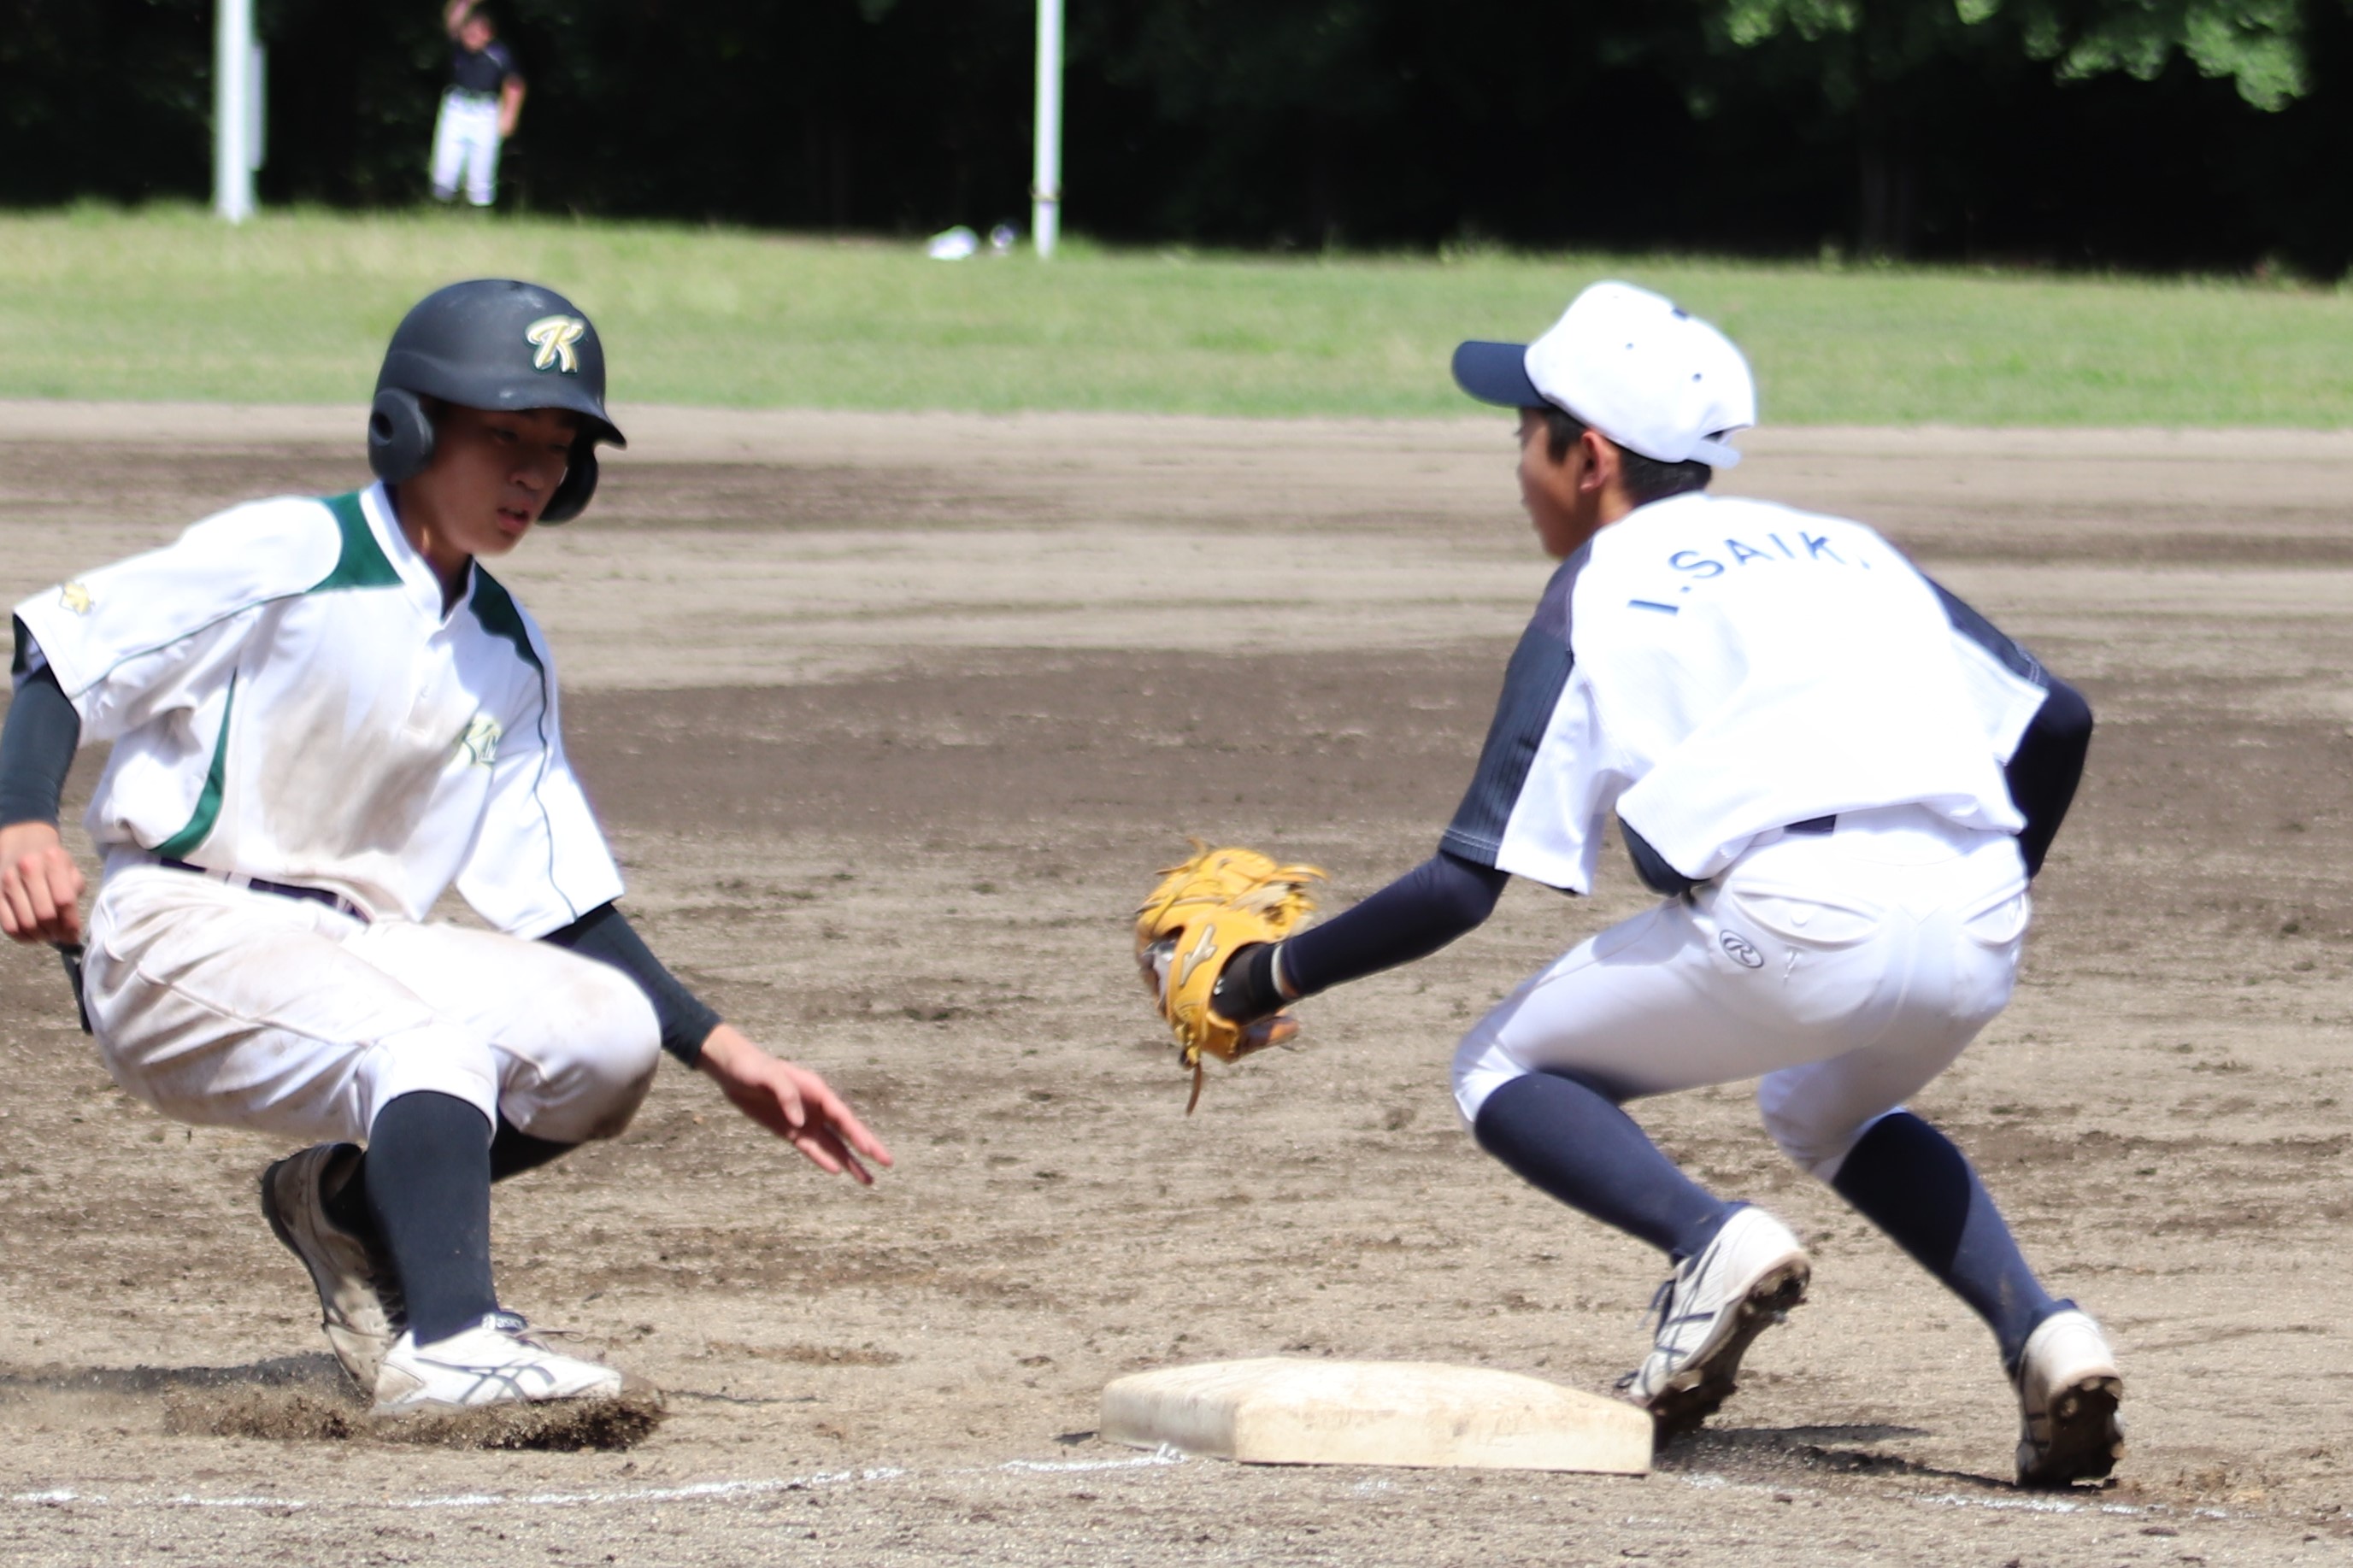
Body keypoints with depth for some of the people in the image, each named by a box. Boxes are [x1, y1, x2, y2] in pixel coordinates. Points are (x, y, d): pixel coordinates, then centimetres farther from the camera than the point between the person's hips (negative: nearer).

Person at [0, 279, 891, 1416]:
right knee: (435, 1041, -33)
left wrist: (724, 1056, 3)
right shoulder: (288, 557, -9)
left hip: (354, 951, 7)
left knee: (609, 1033, -12)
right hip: (178, 939, -7)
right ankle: (450, 1344, -49)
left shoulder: (508, 659, 12)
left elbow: (565, 908, 12)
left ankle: (347, 1202, 7)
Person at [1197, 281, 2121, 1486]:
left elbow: (1461, 888, 5)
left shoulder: (1597, 595, 12)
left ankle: (1715, 1244, -10)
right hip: (1976, 935, 6)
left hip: (1795, 915, -6)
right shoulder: (1843, 546, 27)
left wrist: (1278, 974, 18)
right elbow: (2058, 720, 20)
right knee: (1827, 1108, 36)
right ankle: (2042, 1335, 12)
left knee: (1504, 1074, 17)